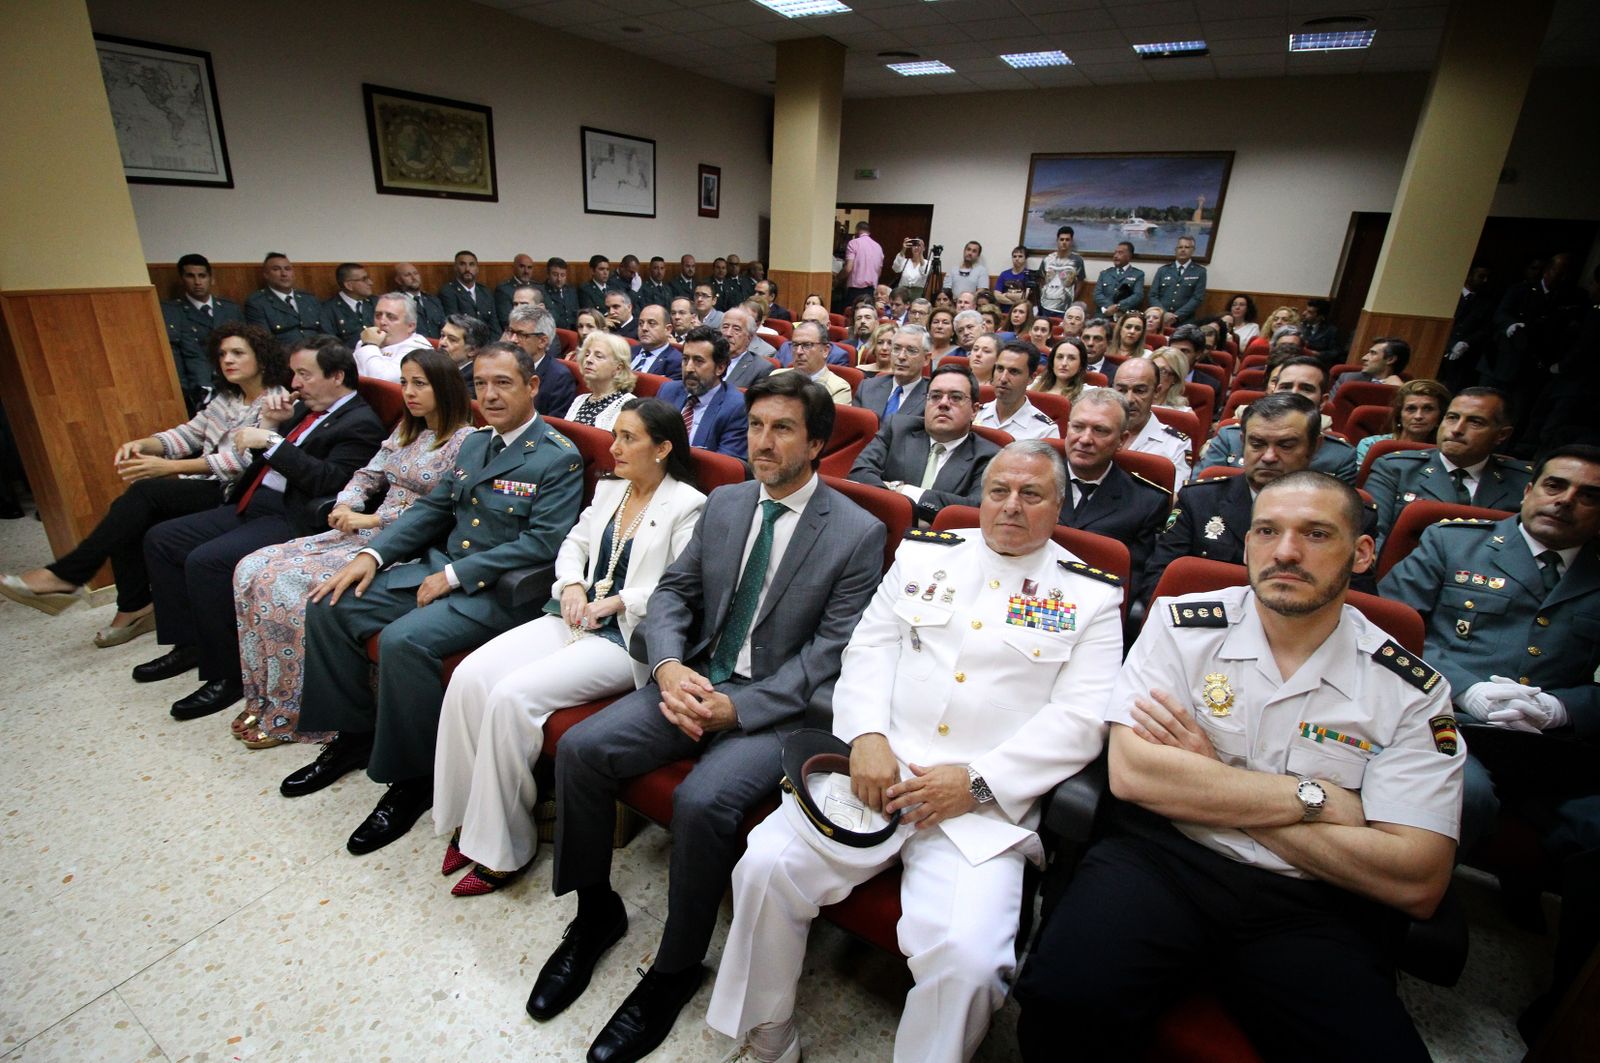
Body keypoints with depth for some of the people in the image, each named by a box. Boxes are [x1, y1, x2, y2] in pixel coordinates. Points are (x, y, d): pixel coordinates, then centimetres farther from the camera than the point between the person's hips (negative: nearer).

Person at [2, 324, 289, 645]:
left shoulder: (277, 401, -8)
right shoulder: (224, 398, 19)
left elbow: (243, 460, -18)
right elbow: (189, 432, 14)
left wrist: (168, 467, -21)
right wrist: (142, 444, -8)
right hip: (202, 484, 8)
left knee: (146, 491, -25)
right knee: (129, 511, -14)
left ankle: (65, 576, -16)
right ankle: (135, 608, -5)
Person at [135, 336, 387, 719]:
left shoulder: (361, 424, -11)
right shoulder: (305, 407, 16)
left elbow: (327, 480, -23)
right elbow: (263, 460, 21)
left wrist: (271, 441, -19)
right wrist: (268, 424, 3)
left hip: (291, 519, -10)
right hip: (251, 505, 11)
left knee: (205, 562, -26)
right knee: (160, 539, 10)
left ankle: (227, 675, -10)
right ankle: (188, 644, 20)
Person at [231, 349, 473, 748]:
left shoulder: (465, 441, -11)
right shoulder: (405, 429, 17)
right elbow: (368, 475, 19)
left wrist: (373, 519, -16)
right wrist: (345, 505, -2)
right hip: (366, 533, 9)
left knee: (286, 583, -20)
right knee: (253, 569, -4)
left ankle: (291, 715, -2)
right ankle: (263, 698, 6)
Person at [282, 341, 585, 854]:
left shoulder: (560, 457, -11)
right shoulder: (474, 443, 14)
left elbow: (542, 543, -19)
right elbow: (433, 507, 16)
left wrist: (455, 575, -19)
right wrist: (373, 553, 2)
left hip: (501, 591, -8)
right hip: (442, 567, 9)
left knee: (403, 640, -29)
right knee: (328, 606, 2)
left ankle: (413, 777, -6)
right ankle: (354, 734, 19)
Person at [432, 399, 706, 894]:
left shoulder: (688, 506, -8)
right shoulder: (609, 489, 16)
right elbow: (574, 543, 21)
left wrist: (613, 602, -15)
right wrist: (573, 585, 1)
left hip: (627, 638, -7)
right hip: (575, 618, 8)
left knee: (513, 694, -23)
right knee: (470, 676, -12)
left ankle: (503, 848, -3)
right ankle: (470, 818, 4)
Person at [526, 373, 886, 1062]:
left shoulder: (858, 533, -8)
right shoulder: (724, 503, 8)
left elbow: (829, 654, -12)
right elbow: (672, 592, 9)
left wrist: (737, 708, -19)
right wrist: (669, 666, -11)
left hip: (780, 707, -5)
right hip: (696, 678, 6)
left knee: (702, 801, -28)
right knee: (579, 748, -10)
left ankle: (676, 968, 3)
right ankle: (595, 914, 15)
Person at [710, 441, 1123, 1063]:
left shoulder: (1091, 597, 6)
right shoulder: (924, 556, 13)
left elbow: (1080, 718, -2)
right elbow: (869, 649, 9)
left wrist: (977, 781, -12)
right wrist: (867, 738, -8)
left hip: (985, 809, -2)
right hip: (877, 771, 2)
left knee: (967, 958, -23)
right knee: (764, 865, -13)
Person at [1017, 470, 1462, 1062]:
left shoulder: (1412, 691, 2)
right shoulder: (1182, 626, 0)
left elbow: (1417, 881, -6)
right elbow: (1132, 772, -11)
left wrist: (1204, 782, -10)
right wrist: (1309, 797, -8)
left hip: (1310, 908, 2)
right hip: (1162, 860, -1)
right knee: (1064, 998, -26)